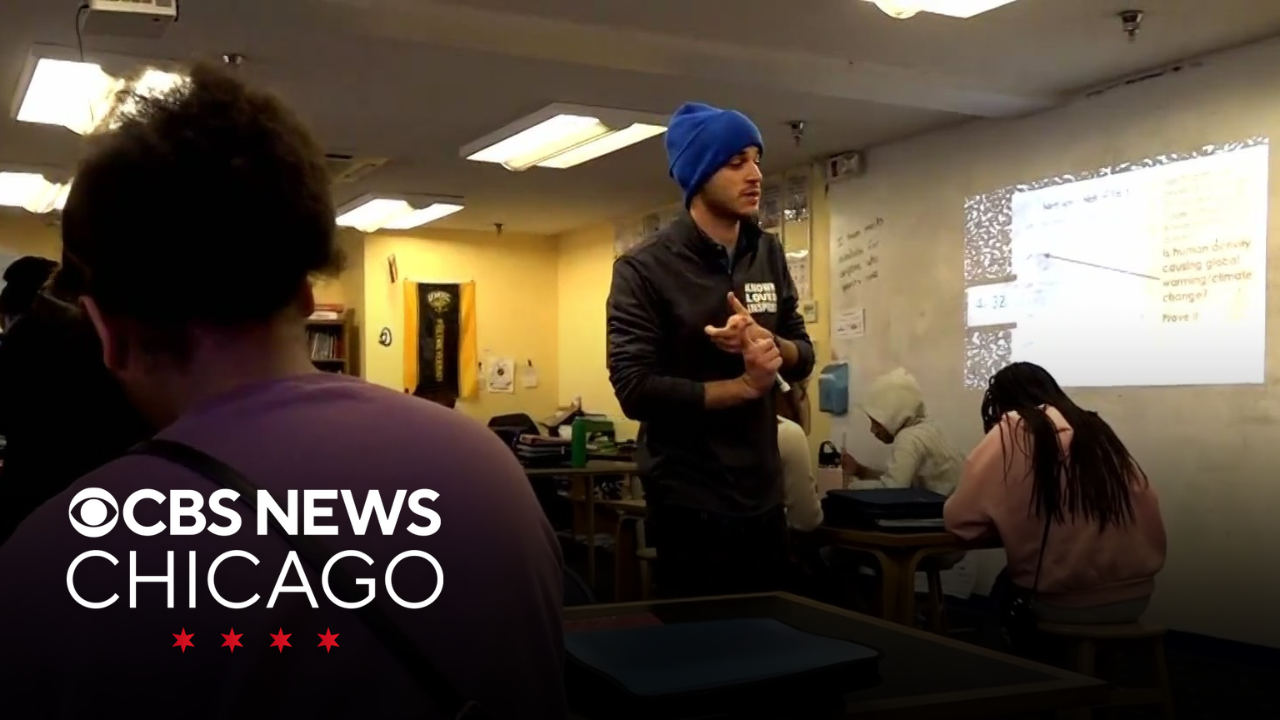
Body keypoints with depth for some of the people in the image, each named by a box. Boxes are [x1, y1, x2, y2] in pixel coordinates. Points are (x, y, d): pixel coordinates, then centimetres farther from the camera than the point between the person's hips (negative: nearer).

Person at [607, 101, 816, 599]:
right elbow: (635, 390, -19)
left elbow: (803, 358, 8)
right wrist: (744, 386, -15)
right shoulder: (644, 269, -12)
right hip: (689, 503, -6)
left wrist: (766, 341, -14)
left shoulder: (769, 255, 6)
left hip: (764, 497, 6)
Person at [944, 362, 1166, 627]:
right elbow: (1147, 514, 15)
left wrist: (1004, 517, 15)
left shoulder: (1013, 432, -4)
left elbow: (960, 517, -6)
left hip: (1068, 602, -5)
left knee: (1006, 587, 28)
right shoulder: (1095, 427, 11)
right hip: (1135, 594, 5)